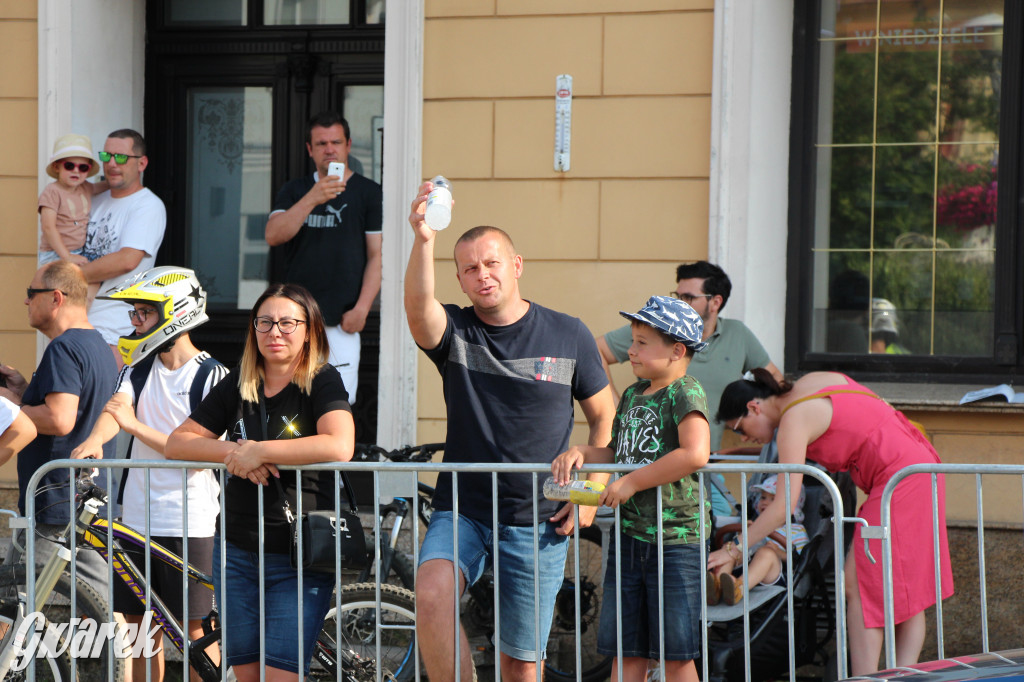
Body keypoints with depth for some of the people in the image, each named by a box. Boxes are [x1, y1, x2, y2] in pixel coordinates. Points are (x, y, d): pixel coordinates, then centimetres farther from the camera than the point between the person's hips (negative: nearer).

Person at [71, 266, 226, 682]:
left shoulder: (213, 377, -7)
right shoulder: (138, 368, 10)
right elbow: (116, 407, -8)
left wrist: (136, 426, -21)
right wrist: (93, 441, -30)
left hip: (189, 523, -5)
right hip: (136, 519, 6)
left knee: (194, 629, -2)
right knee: (140, 625, 10)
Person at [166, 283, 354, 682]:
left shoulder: (322, 382, -6)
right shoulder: (237, 385, 9)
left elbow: (339, 447, -25)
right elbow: (177, 443, 7)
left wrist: (260, 451, -22)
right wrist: (234, 451, -11)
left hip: (299, 560, -5)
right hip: (237, 551, 5)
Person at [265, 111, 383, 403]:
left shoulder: (369, 193, 6)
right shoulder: (295, 191, 14)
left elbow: (377, 255, 2)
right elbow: (274, 235, -3)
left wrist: (361, 308, -8)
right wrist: (312, 199, -16)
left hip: (341, 319, -3)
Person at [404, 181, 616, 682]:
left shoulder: (569, 336, 3)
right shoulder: (454, 333, 1)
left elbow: (604, 418, 13)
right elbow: (418, 306, -24)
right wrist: (423, 241, -41)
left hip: (539, 523, 0)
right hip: (461, 511, 0)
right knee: (431, 594, -30)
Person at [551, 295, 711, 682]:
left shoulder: (685, 392, -11)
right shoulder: (632, 395, 14)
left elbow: (695, 454, -26)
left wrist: (631, 482, -22)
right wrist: (580, 453, 1)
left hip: (675, 538, -8)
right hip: (628, 536, 8)